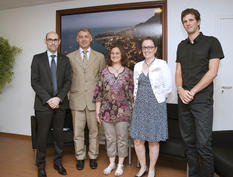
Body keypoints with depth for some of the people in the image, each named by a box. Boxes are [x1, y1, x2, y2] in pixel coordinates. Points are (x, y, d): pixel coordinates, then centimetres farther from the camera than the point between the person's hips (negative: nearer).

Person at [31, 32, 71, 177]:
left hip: (60, 103, 2)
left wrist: (59, 98, -11)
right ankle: (41, 165, 24)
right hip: (43, 104, -2)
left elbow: (68, 81, 2)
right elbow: (34, 82, -3)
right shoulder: (37, 59, 4)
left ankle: (58, 162, 28)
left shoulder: (65, 60, 9)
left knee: (59, 134, 11)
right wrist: (48, 99, -12)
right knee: (42, 136, 6)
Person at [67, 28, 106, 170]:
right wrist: (68, 95, 2)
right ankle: (80, 157, 25)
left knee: (94, 130, 8)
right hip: (77, 100, 0)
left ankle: (93, 157, 26)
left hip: (94, 100, 0)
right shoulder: (70, 57, 8)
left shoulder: (100, 57, 8)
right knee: (78, 132, 8)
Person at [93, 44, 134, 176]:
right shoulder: (104, 72, 4)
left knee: (122, 139, 9)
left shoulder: (128, 72, 1)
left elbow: (132, 93, 3)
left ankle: (120, 164, 27)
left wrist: (132, 110, 0)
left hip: (123, 111, -1)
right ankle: (112, 163, 30)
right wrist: (98, 110, 1)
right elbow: (99, 92, 4)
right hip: (107, 111, 2)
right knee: (110, 138, 13)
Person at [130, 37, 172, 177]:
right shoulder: (138, 66, 11)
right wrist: (138, 100, 11)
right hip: (140, 106, 5)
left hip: (156, 105, -4)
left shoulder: (162, 65, -4)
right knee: (138, 139, 6)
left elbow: (168, 87, -4)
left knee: (153, 140, 5)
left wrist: (157, 99, 2)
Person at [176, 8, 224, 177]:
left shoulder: (211, 42, 2)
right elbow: (178, 72, 12)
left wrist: (192, 92, -12)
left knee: (203, 144, -5)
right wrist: (181, 90, -6)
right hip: (183, 100, 5)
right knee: (189, 142, 11)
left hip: (202, 101, -5)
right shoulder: (181, 46, 17)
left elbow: (212, 72, -7)